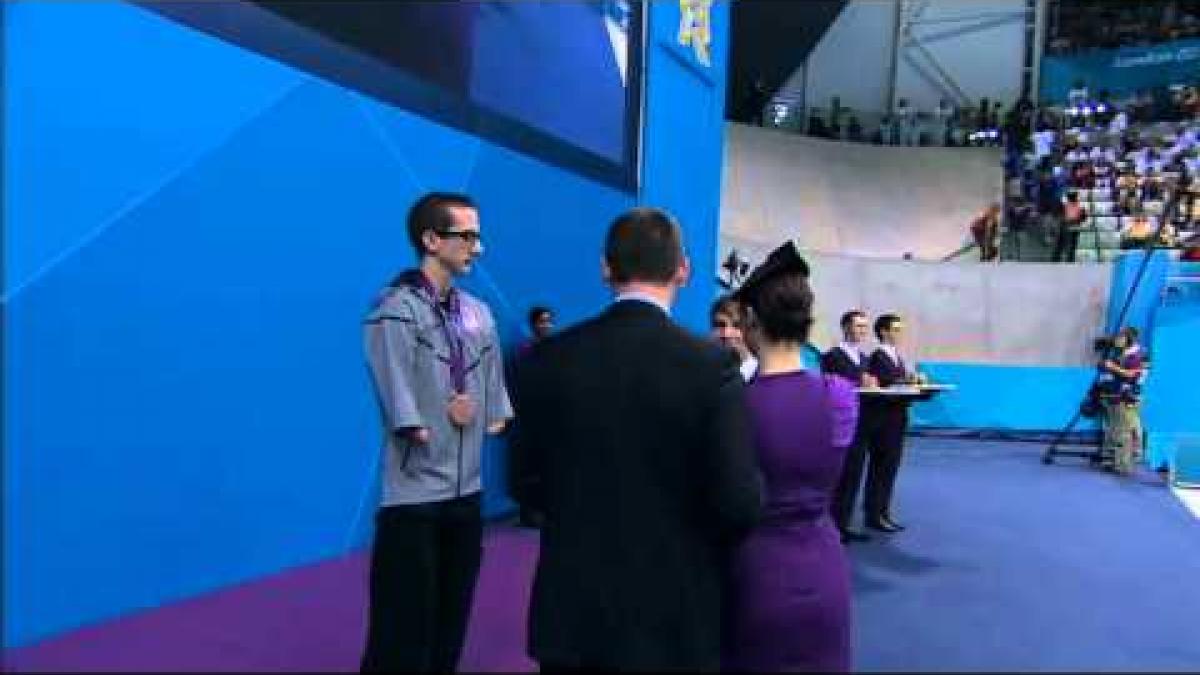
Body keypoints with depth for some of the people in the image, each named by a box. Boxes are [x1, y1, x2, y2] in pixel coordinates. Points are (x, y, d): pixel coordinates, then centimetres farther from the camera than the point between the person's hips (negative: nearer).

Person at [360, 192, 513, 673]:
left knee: (452, 621, 19)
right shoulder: (396, 311, -13)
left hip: (467, 492, 6)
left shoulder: (479, 314, 6)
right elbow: (405, 417, -15)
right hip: (414, 495, -6)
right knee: (403, 633, 6)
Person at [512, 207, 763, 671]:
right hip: (673, 616, -2)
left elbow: (529, 485, 0)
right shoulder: (712, 363, -17)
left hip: (571, 608, 2)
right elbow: (739, 503, -16)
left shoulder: (547, 358, -8)